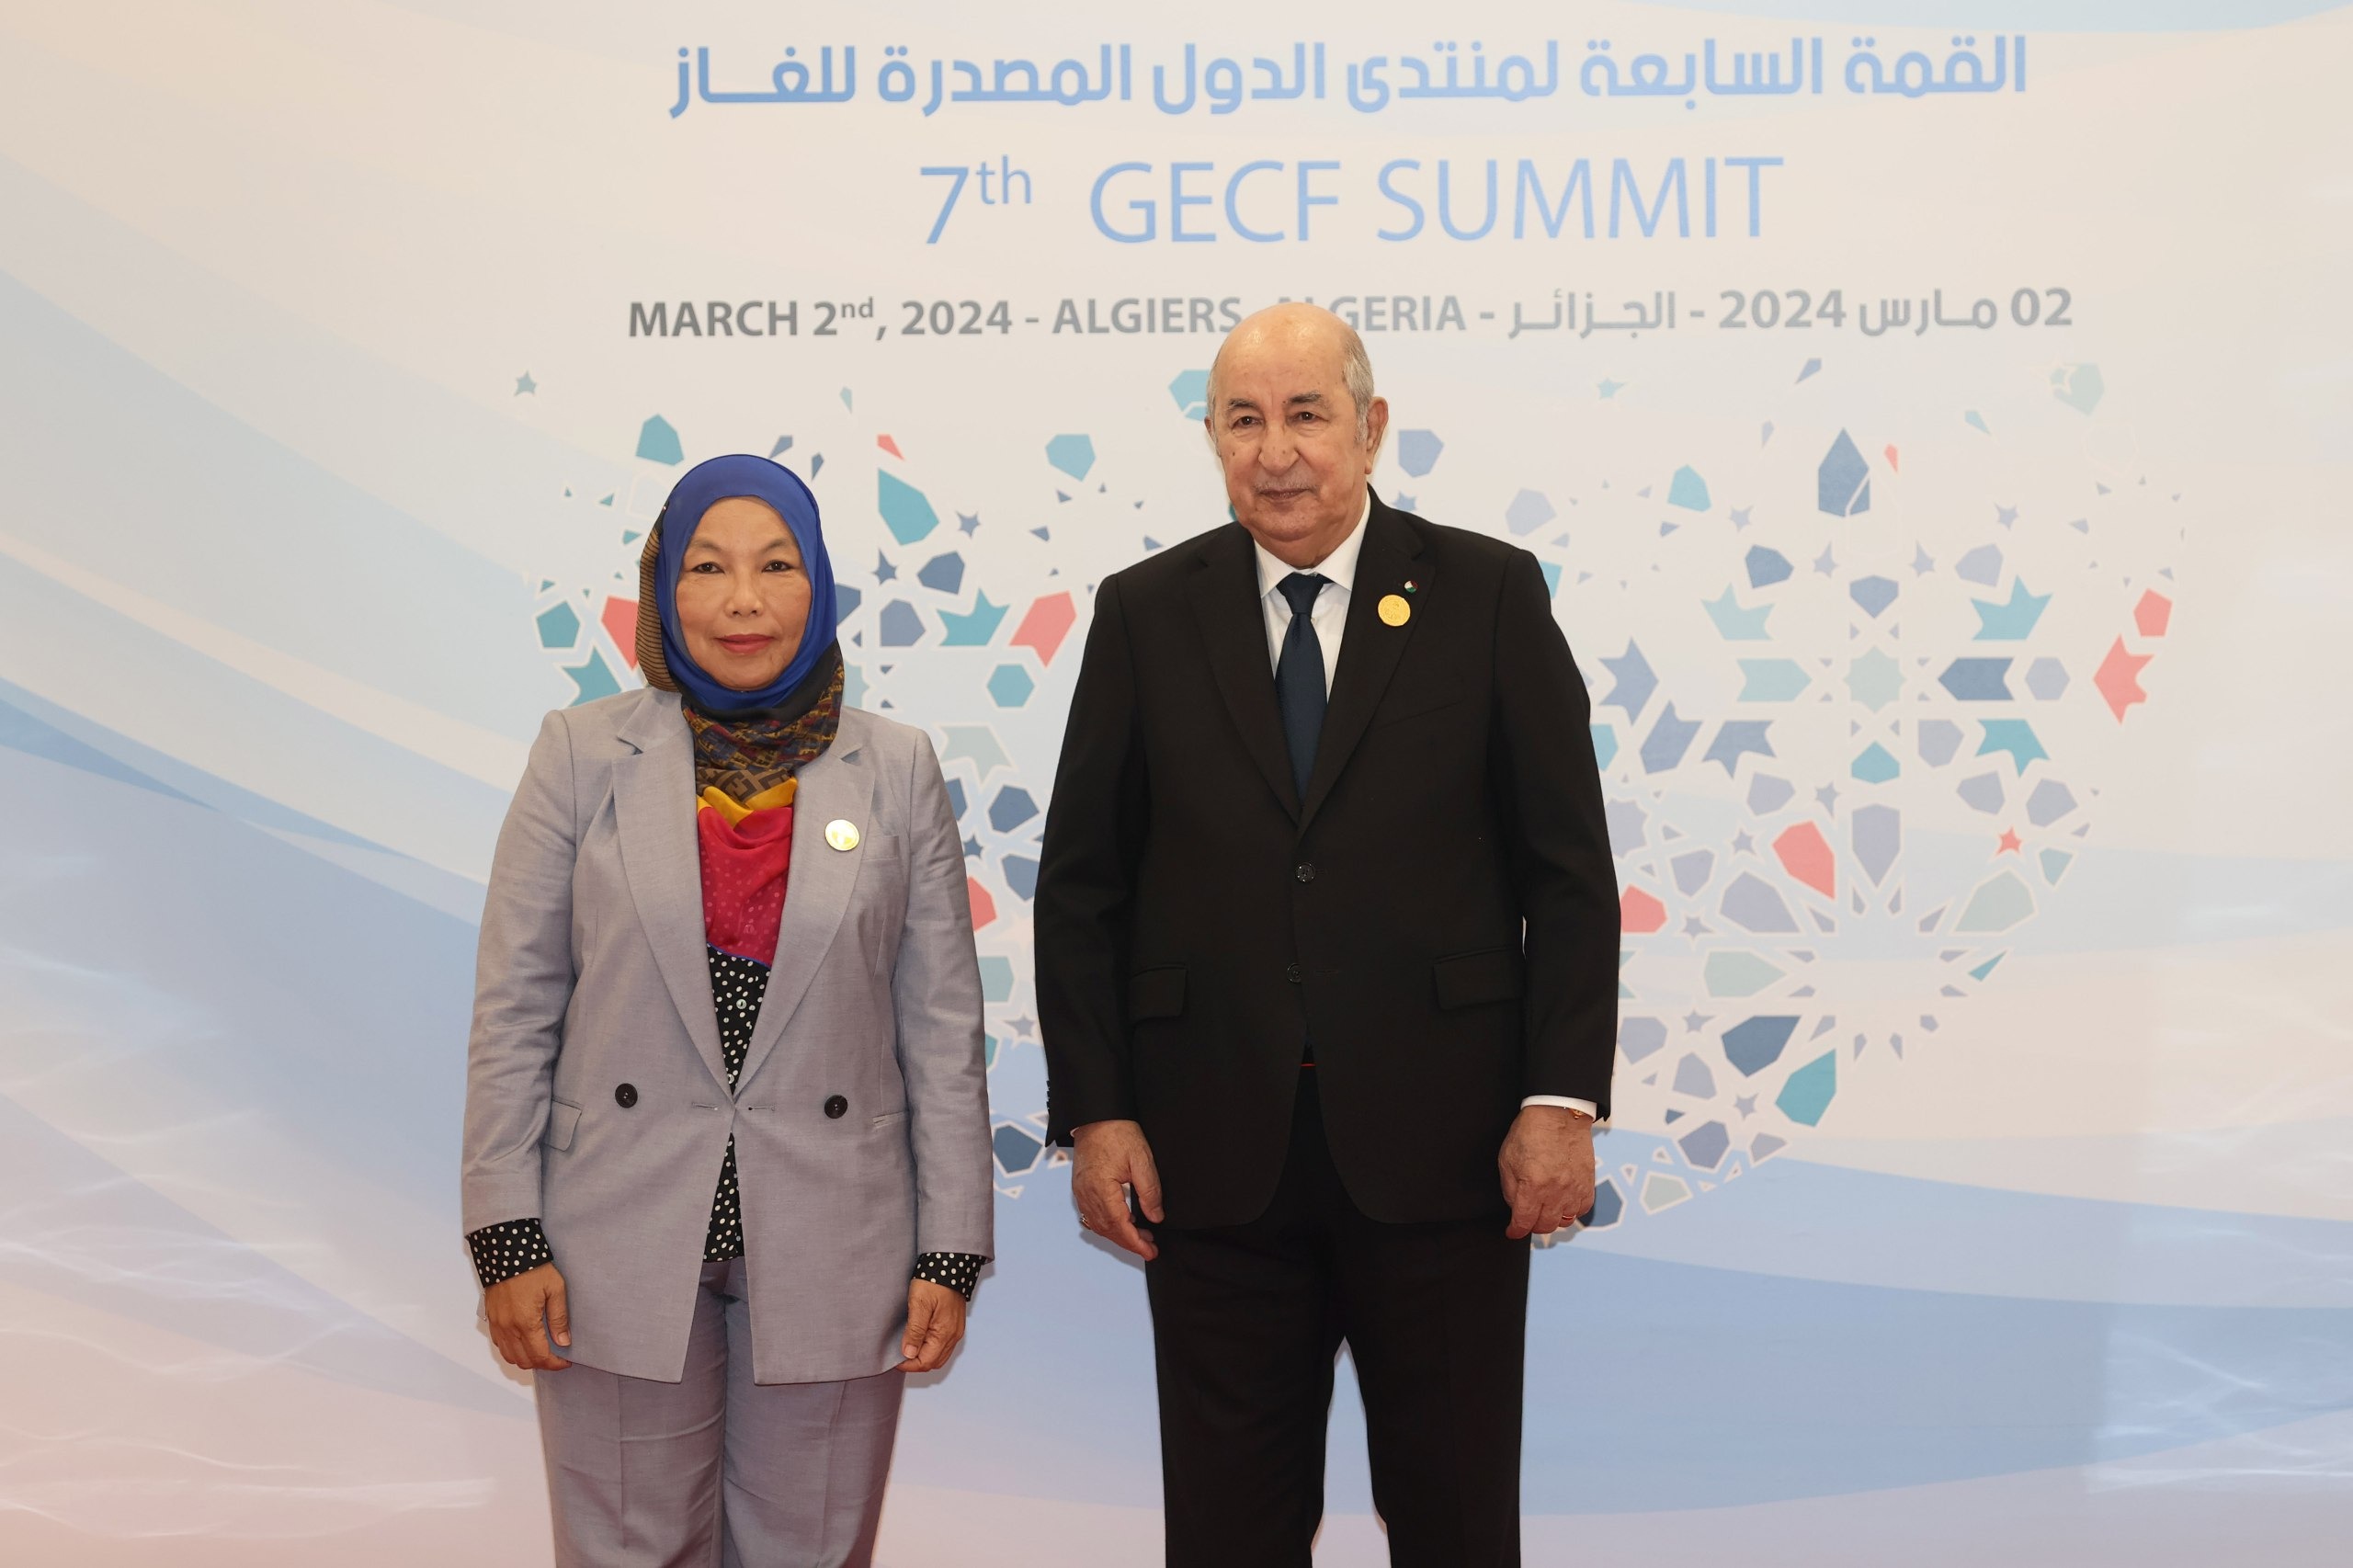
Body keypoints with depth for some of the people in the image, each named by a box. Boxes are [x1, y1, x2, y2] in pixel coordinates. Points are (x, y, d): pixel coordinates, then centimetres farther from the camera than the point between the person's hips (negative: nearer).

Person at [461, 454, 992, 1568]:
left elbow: (942, 1026, 2)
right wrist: (504, 1235, -4)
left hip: (833, 1256, 1)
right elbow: (513, 1010, 1)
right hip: (623, 1246, 0)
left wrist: (950, 1251, -1)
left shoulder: (897, 770, 2)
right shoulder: (583, 755, 1)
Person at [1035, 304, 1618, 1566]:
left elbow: (1569, 870, 0)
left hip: (1438, 1144, -1)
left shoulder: (1489, 594, 1)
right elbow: (1081, 886, 5)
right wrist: (1094, 1112, -2)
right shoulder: (1144, 614, 5)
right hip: (1215, 1157, 1)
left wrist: (1563, 1097, -7)